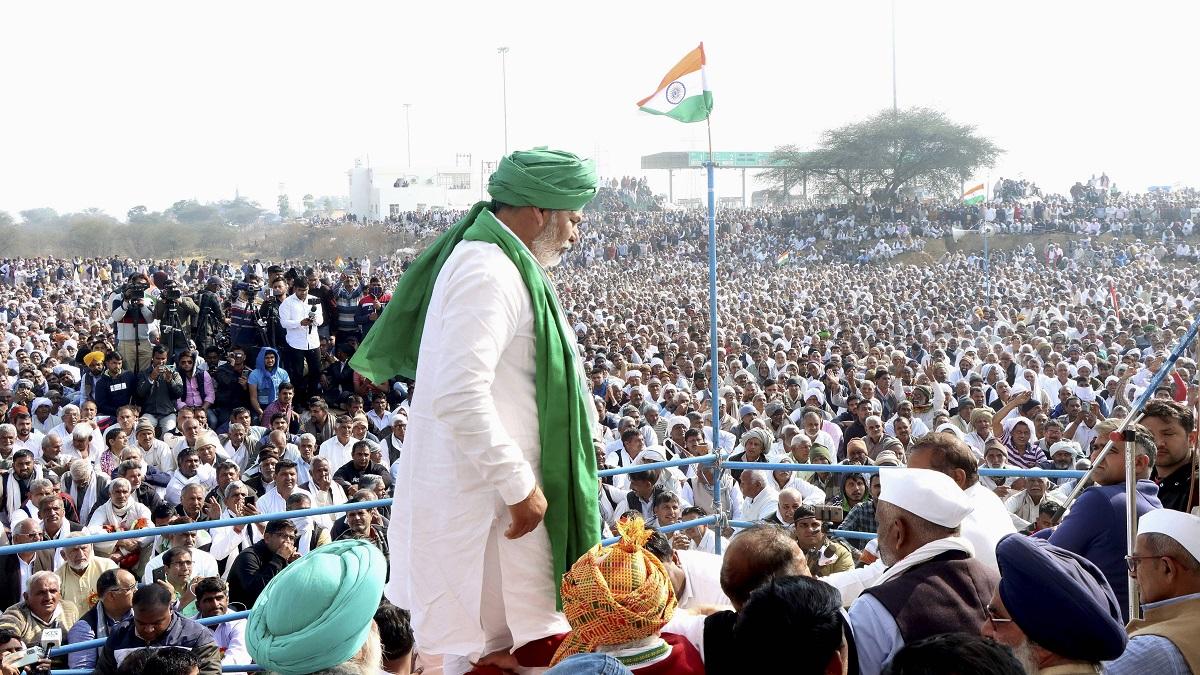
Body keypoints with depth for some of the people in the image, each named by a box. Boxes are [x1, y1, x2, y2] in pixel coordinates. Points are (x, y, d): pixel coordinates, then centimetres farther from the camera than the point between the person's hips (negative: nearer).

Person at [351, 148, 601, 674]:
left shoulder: (498, 265, 14)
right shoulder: (489, 275, -19)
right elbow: (459, 398, -28)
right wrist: (520, 486, -22)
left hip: (490, 491, 11)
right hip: (483, 502, -11)